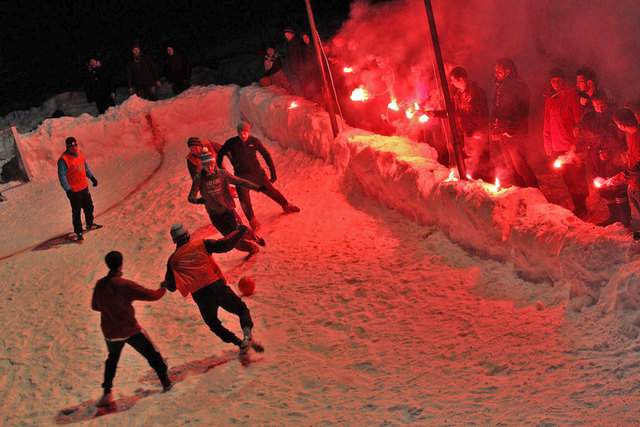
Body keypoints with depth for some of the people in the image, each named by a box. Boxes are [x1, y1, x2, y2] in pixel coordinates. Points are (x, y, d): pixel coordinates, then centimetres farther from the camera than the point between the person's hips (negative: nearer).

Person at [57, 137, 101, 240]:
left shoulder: (79, 153, 2)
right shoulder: (63, 160, -21)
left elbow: (85, 166, 19)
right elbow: (62, 176, -21)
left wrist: (92, 177, 22)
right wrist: (68, 190, -26)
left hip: (84, 187, 8)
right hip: (74, 191, -8)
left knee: (89, 207, 23)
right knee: (76, 212, 2)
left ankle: (90, 224, 44)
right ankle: (78, 232, 14)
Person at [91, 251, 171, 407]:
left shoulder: (100, 284, -4)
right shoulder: (125, 285, -19)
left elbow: (95, 306, 11)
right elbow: (151, 295, -15)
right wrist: (163, 289, 6)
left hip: (110, 333, 5)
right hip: (130, 330, -5)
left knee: (112, 358, 28)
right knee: (152, 355, 15)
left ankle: (107, 392, 17)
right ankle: (166, 382, 24)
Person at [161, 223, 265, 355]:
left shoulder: (173, 260, 7)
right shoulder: (201, 244, 2)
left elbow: (172, 287, 8)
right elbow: (224, 245, -6)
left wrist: (165, 284, 32)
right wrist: (240, 232, 8)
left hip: (201, 297, 1)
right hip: (218, 287, -1)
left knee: (213, 324, 24)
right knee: (242, 309, 15)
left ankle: (240, 344, 12)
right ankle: (247, 335, -13)